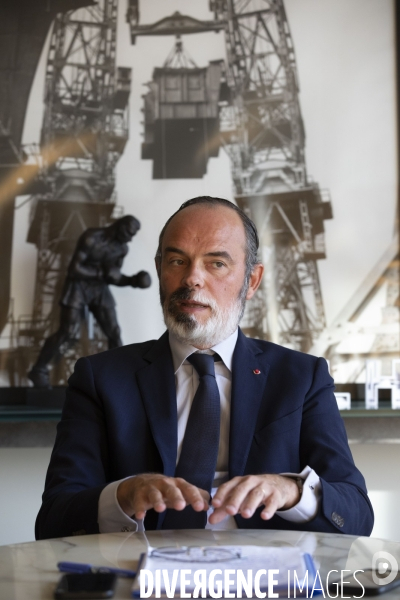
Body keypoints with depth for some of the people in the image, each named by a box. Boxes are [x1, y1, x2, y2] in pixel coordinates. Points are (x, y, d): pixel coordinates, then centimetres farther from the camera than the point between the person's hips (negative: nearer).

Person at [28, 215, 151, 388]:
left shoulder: (122, 248, -1)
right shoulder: (91, 238, -22)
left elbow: (114, 276, 7)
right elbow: (74, 269, -24)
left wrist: (133, 281, -12)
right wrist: (102, 274, -26)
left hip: (100, 289, 6)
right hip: (78, 286, -6)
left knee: (114, 333, 0)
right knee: (66, 333, -10)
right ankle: (38, 370, 6)